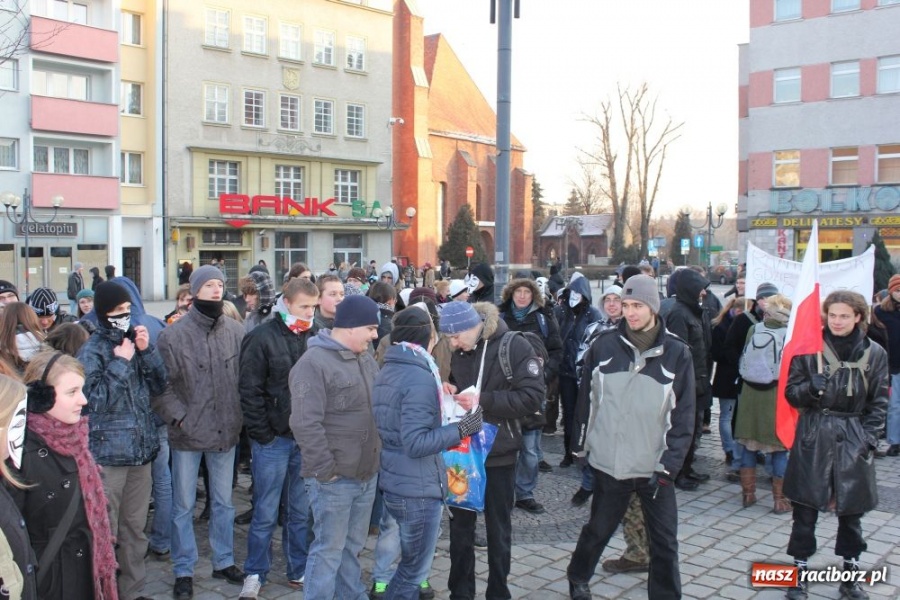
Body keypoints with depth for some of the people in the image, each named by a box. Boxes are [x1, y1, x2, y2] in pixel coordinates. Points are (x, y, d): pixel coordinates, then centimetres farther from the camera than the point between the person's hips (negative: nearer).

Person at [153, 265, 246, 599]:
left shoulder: (236, 331, -2)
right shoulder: (174, 335, -9)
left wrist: (240, 416, -1)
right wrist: (179, 418, -13)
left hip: (226, 431, 3)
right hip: (188, 434, -2)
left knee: (223, 502, 17)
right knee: (184, 506, 10)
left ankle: (224, 562, 33)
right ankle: (184, 571, 24)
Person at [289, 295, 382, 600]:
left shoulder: (365, 359, 10)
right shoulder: (313, 362, -16)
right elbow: (305, 424, -21)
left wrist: (379, 457, 12)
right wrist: (325, 470, -18)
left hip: (367, 475, 8)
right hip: (334, 478, -8)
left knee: (352, 546, 20)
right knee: (329, 550, 3)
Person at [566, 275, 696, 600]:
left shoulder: (677, 353, -6)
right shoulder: (604, 345, -4)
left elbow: (684, 416, -4)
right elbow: (586, 399, 5)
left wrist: (669, 465, -9)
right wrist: (580, 445, 7)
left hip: (655, 467, -1)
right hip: (609, 463, 1)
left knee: (665, 542, 4)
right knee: (598, 529, 18)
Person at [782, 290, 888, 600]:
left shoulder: (874, 353, 2)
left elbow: (879, 402, 6)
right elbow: (791, 393, 1)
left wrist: (868, 438, -4)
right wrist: (811, 388, -20)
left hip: (854, 440, 1)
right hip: (813, 437, -1)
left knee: (851, 509, 10)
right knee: (806, 508, 2)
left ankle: (850, 574, 25)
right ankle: (799, 570, 15)